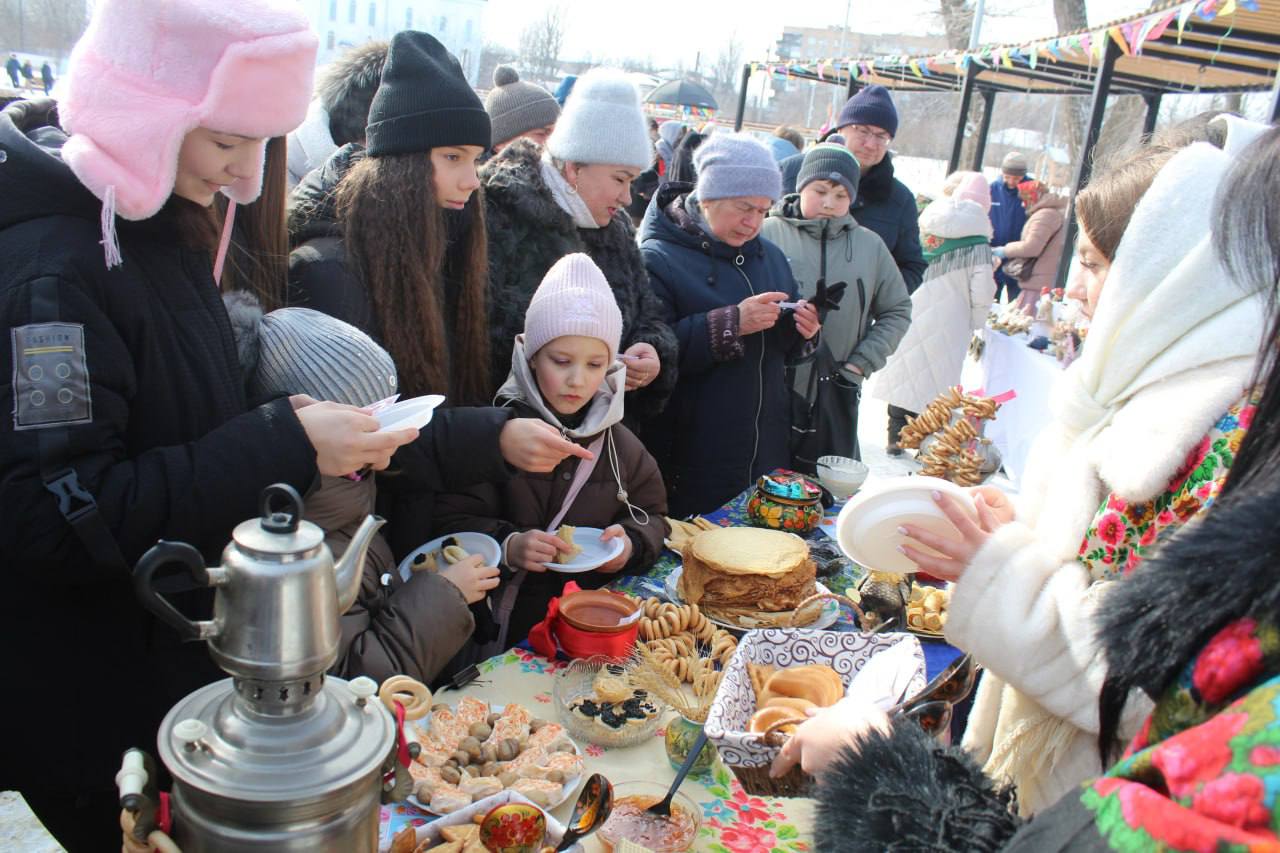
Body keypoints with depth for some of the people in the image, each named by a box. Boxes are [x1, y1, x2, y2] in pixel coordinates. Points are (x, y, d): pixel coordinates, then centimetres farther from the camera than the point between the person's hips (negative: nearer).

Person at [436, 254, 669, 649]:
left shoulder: (617, 441, 8)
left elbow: (651, 513, 17)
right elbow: (451, 521, -5)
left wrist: (630, 544, -5)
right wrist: (507, 545, -22)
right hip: (515, 627, -4)